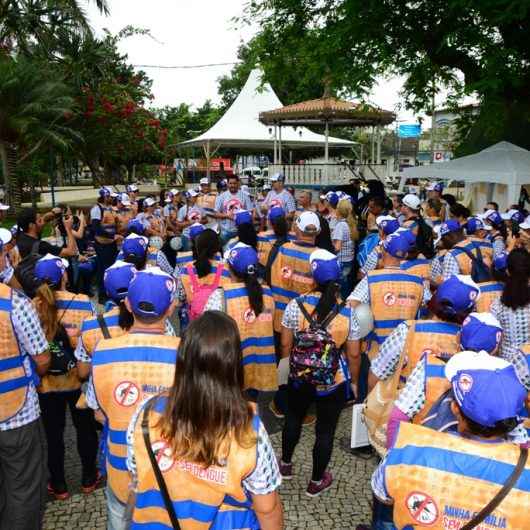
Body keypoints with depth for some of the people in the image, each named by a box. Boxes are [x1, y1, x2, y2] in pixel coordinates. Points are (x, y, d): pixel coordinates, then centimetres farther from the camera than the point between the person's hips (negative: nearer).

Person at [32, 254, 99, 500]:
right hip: (78, 379, -1)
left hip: (47, 383, 1)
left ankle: (58, 485, 32)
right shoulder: (81, 302, -15)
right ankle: (89, 479, 34)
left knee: (54, 434, 17)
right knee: (85, 429, 19)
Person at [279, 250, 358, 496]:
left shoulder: (296, 305, -16)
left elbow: (286, 344, -7)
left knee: (293, 419, 26)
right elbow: (352, 354, -6)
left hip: (300, 377, 2)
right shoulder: (348, 313, -15)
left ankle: (286, 464, 47)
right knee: (325, 430, 16)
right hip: (334, 382, -1)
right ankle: (316, 481, 34)